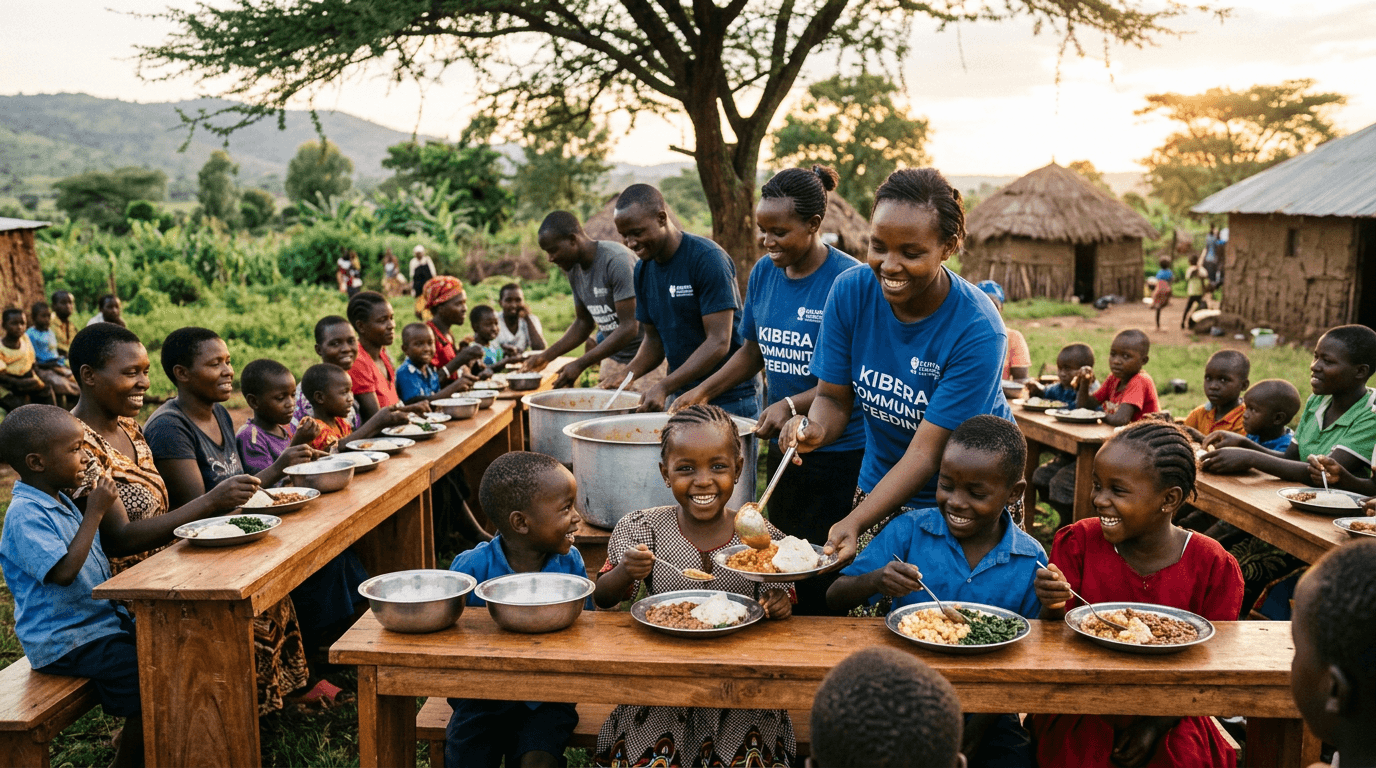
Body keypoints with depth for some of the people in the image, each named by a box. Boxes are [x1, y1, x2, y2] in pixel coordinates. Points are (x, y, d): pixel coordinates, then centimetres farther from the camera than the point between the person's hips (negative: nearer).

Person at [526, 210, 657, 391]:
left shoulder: (616, 261, -21)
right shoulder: (573, 269, 4)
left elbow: (629, 327, -24)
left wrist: (580, 364, -23)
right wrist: (547, 355, 5)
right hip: (614, 356, 7)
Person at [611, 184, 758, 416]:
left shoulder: (707, 259, -17)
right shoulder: (643, 270, 7)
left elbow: (719, 342, -21)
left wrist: (664, 387, -27)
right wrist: (626, 375, -5)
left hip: (730, 399, -6)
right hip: (680, 395, 6)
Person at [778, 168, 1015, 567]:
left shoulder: (977, 331, -26)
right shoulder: (850, 291, -13)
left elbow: (926, 452, -27)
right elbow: (834, 397, -5)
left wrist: (854, 523, -36)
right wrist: (816, 429, -29)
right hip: (879, 488, 4)